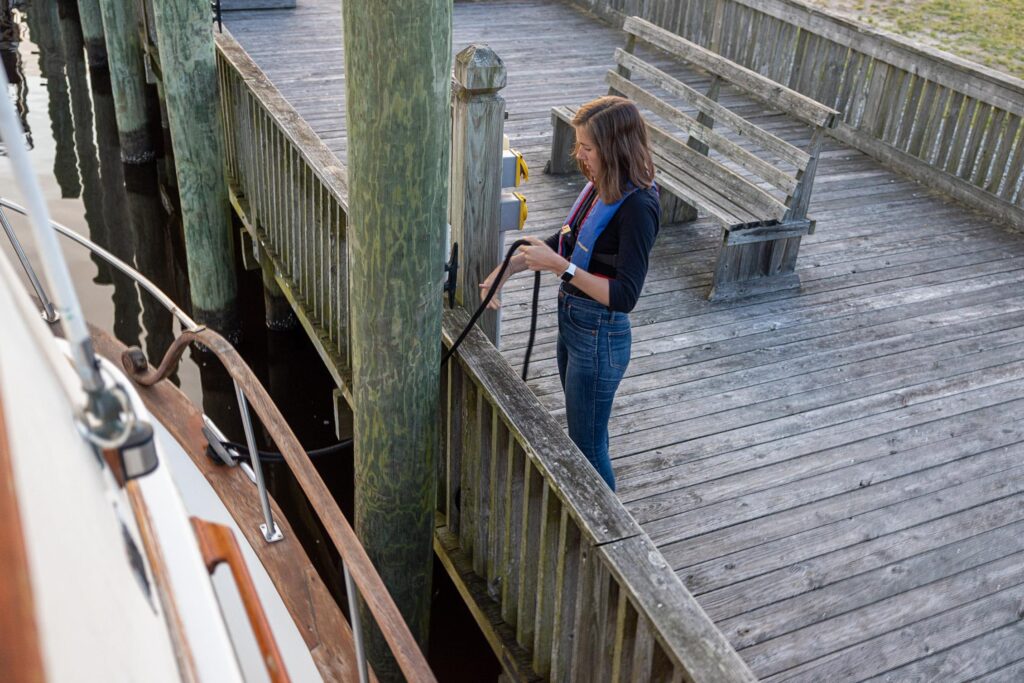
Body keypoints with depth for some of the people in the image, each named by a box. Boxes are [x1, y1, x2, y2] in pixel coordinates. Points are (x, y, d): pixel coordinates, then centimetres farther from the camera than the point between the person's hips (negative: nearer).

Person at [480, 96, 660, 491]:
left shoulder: (637, 205, -26)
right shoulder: (601, 186, 0)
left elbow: (624, 296, -28)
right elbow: (565, 242, 15)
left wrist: (560, 266, -31)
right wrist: (506, 269, 7)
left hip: (600, 337, -9)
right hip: (572, 323, 9)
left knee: (588, 443, 7)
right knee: (582, 432, 25)